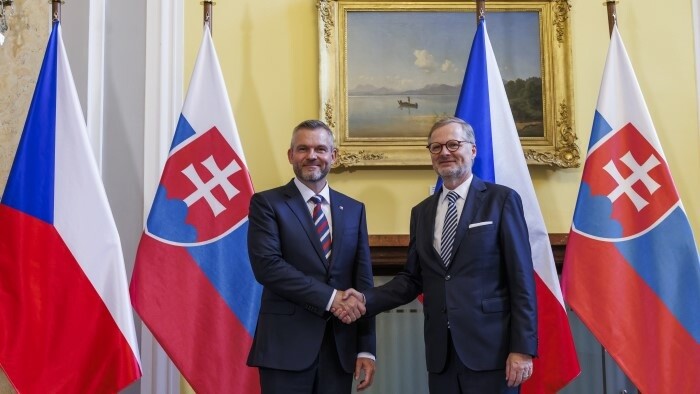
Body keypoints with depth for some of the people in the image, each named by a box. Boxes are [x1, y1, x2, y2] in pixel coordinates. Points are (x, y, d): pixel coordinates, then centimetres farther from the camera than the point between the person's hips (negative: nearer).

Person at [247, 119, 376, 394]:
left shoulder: (354, 209, 11)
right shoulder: (266, 203, -1)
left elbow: (363, 280, 8)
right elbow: (266, 265, -14)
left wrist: (366, 348, 2)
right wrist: (330, 297, -16)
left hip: (341, 347, 4)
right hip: (286, 345, -4)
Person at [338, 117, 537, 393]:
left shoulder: (501, 200, -1)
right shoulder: (421, 212, 13)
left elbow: (521, 278, -6)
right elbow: (413, 278, 12)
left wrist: (522, 348, -11)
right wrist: (366, 300, -4)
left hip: (490, 347, -4)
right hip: (440, 352, 4)